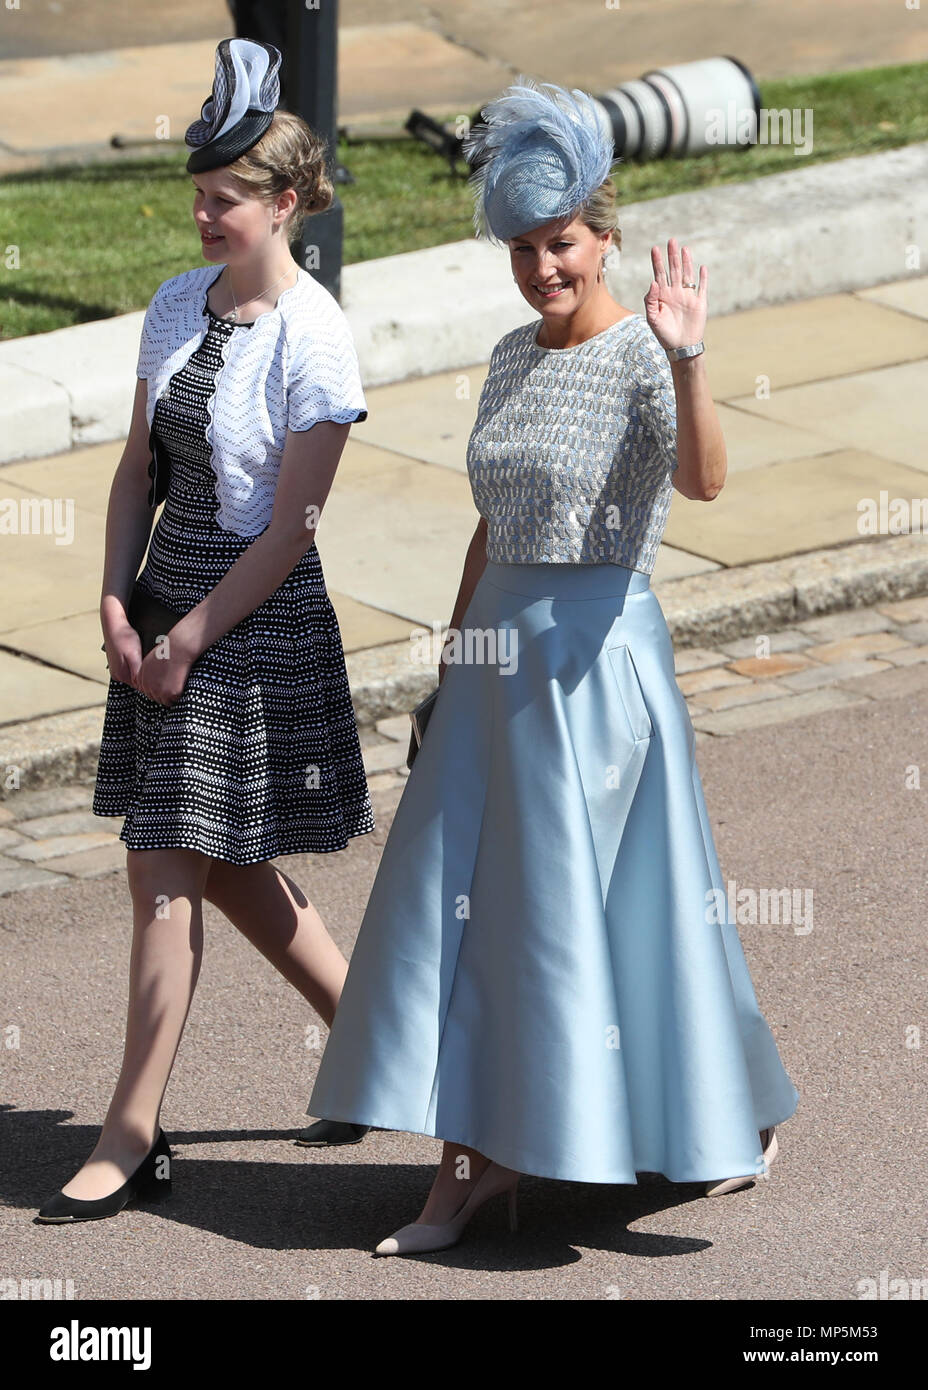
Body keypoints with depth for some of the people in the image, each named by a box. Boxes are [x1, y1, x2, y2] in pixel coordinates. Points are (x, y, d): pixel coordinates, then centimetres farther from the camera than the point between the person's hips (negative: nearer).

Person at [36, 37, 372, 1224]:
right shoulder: (178, 304, 5)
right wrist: (117, 604, 1)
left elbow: (289, 531, -15)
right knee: (227, 868, 15)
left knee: (172, 876, -4)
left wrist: (186, 641, -13)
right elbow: (139, 466, 12)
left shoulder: (313, 339, -16)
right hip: (166, 594, 8)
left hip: (256, 616, -8)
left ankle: (131, 1138, 5)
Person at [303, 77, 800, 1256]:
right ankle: (470, 1158, 9)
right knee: (462, 901, 4)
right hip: (500, 659, 7)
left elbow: (703, 480, -30)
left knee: (574, 902, 0)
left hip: (598, 656, -7)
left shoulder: (642, 357, -12)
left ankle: (741, 1113, 20)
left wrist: (685, 358, -44)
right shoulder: (512, 359, 11)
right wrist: (453, 660, 19)